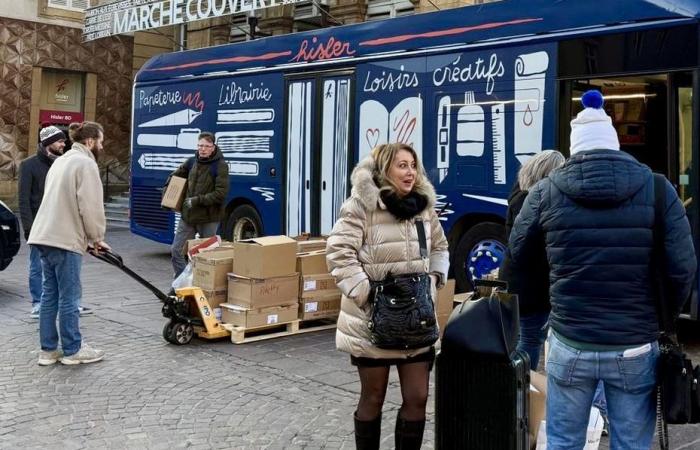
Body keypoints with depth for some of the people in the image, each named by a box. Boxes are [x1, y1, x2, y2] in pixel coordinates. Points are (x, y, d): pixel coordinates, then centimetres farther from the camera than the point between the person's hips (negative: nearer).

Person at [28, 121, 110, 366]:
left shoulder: (62, 161, 20)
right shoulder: (86, 163, -9)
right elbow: (90, 207, -16)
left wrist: (89, 237, 21)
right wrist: (97, 237, -1)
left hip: (44, 236, 9)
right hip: (65, 239, -9)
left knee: (50, 294, 11)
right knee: (69, 296, -1)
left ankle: (48, 350, 15)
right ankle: (73, 350, 8)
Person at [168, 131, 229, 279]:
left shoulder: (220, 166, -11)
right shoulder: (192, 162, 7)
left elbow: (221, 193, -18)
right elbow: (175, 176, 24)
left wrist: (198, 200, -20)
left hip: (208, 219, -6)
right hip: (187, 216, 6)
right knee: (176, 250, 7)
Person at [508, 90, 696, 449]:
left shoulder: (545, 192, -4)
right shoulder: (657, 189, -5)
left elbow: (518, 256, 8)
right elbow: (682, 269, -7)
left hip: (570, 346, 1)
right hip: (635, 349, 0)